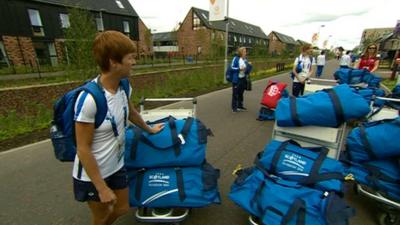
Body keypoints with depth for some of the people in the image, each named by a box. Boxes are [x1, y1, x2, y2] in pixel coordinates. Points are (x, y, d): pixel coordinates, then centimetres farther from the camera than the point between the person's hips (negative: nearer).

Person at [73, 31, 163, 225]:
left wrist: (149, 129, 25)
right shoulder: (89, 98, -31)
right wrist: (102, 187, -16)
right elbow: (83, 148, -23)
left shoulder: (124, 87, -10)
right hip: (92, 174, -5)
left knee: (121, 209, 22)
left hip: (116, 166, 6)